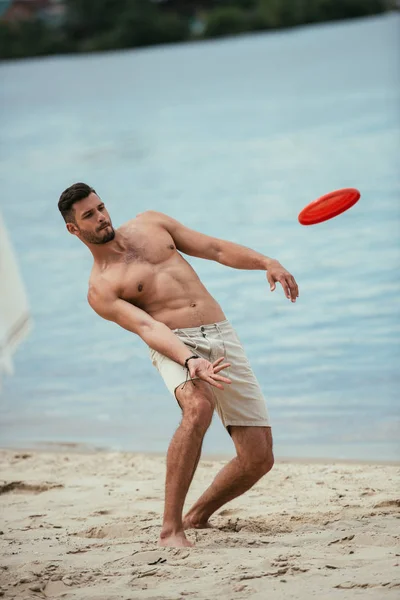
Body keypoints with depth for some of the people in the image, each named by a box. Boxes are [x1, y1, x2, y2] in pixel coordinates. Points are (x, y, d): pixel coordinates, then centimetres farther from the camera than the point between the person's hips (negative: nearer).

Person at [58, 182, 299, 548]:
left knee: (259, 458, -3)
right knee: (198, 407, -39)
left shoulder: (150, 223, 18)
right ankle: (170, 529, -33)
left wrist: (267, 263, 6)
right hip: (177, 344, -5)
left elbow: (215, 249, 21)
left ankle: (198, 516, 23)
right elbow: (147, 328, -15)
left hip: (222, 337, 5)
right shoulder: (101, 290, 1)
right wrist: (190, 361, -31)